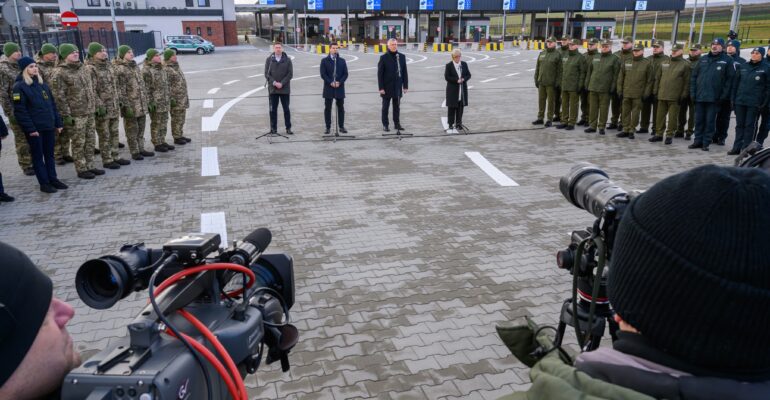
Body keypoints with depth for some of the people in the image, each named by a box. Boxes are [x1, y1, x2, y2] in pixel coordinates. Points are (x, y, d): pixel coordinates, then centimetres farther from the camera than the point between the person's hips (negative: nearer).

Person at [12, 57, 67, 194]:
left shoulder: (42, 84, 12)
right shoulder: (20, 87, -9)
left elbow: (52, 104, 15)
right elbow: (19, 110, -13)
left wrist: (58, 123, 9)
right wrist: (30, 128, -18)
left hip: (49, 126, 6)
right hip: (34, 128, -6)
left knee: (49, 154, 12)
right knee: (38, 155, 3)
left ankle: (53, 179, 21)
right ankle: (44, 183, 8)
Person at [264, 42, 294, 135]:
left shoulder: (287, 60, 2)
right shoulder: (269, 60, 5)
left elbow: (290, 74, -2)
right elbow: (266, 74, 2)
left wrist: (282, 83, -12)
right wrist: (274, 83, -12)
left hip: (285, 89, -1)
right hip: (273, 89, 1)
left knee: (286, 109, 3)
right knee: (273, 109, 4)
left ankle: (288, 128, 9)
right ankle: (273, 128, 11)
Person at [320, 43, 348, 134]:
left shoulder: (342, 61, 9)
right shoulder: (324, 61, 3)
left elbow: (345, 74, 3)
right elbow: (323, 74, -4)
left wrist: (339, 82, -12)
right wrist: (331, 82, -16)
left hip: (340, 88, 2)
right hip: (328, 88, -1)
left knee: (341, 108, 5)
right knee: (327, 108, 1)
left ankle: (341, 126, 13)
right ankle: (328, 127, 6)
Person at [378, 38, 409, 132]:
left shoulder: (402, 57, 5)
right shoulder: (384, 58, -4)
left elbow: (404, 72, 7)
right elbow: (380, 74, -6)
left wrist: (405, 86, 3)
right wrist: (381, 88, -11)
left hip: (397, 87, 3)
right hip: (387, 87, -3)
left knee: (397, 107, 10)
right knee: (385, 107, 5)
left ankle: (397, 123, 18)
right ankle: (385, 125, 13)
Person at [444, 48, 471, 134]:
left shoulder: (464, 64, 7)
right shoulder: (449, 65, -4)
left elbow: (468, 75, 8)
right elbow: (447, 77, -9)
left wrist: (463, 79, -13)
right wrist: (456, 80, -19)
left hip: (462, 89, 4)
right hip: (452, 90, -4)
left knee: (460, 108, 8)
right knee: (452, 108, -1)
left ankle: (458, 124, 18)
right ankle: (451, 125, 6)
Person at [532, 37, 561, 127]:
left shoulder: (557, 55, -3)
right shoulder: (542, 53, 12)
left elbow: (559, 70, -6)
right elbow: (537, 68, 14)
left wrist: (557, 82, -12)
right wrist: (536, 79, 8)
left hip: (551, 83, -5)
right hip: (541, 82, 5)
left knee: (551, 101, 2)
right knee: (541, 100, 9)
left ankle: (549, 119, 8)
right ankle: (540, 118, 18)